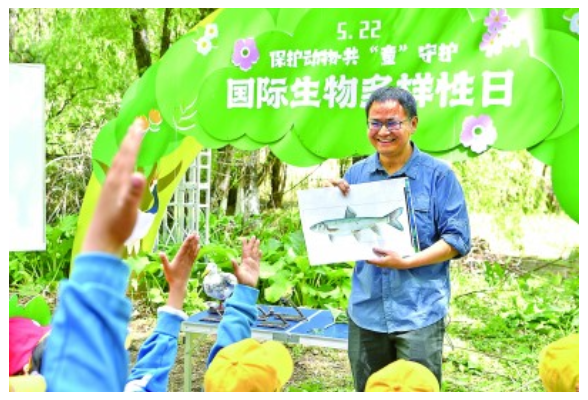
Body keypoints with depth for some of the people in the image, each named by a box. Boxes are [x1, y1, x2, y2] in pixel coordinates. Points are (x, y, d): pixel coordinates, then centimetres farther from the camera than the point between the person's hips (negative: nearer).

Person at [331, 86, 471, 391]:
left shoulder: (438, 174, -5)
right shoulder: (355, 174, 6)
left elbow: (458, 240, -9)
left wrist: (406, 263, -20)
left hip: (419, 313, -4)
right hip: (365, 311, 4)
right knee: (367, 388, 17)